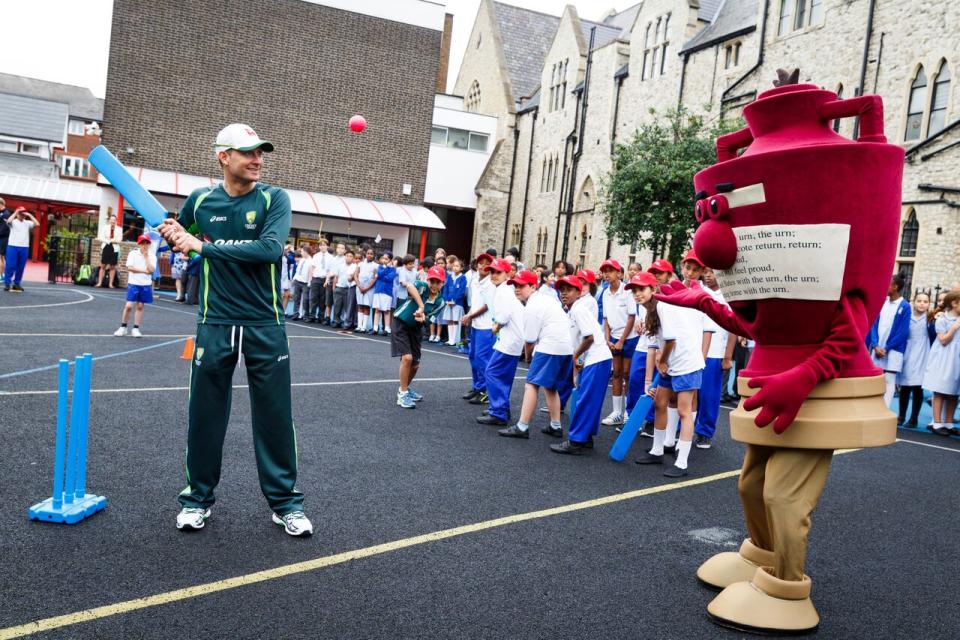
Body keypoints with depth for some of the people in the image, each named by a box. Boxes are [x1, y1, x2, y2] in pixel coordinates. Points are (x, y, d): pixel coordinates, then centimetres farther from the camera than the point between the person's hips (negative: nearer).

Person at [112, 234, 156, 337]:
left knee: (140, 306, 7)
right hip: (133, 283, -2)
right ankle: (123, 327, 10)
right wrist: (144, 271, -13)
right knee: (128, 305, -5)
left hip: (146, 285, 2)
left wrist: (146, 256, -10)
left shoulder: (152, 257, 3)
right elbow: (130, 267, -11)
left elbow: (151, 270, -12)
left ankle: (136, 329, 15)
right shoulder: (133, 254, -1)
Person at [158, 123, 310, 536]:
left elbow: (270, 248, -22)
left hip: (265, 326, -2)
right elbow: (181, 235, 25)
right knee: (205, 414, 7)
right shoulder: (200, 200, 4)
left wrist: (204, 247, -19)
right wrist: (174, 234, 1)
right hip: (215, 324, 2)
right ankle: (198, 497, 26)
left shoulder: (274, 199, -4)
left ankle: (284, 502, 17)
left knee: (275, 416, 4)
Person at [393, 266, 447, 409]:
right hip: (400, 323, -6)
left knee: (415, 365, 10)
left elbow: (425, 319, -6)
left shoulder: (440, 303, -7)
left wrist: (421, 318, -31)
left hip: (415, 329, 6)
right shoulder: (422, 287, -21)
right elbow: (409, 285, -45)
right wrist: (421, 307, -48)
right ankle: (403, 395, -7)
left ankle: (405, 389, 40)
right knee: (407, 357, -20)